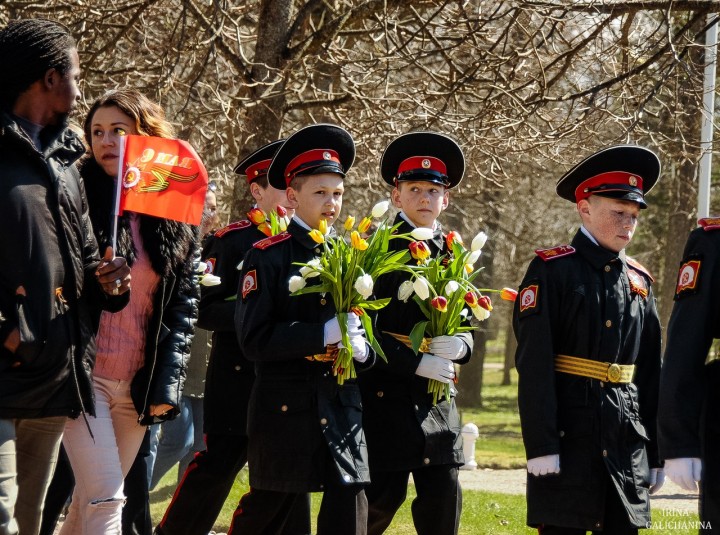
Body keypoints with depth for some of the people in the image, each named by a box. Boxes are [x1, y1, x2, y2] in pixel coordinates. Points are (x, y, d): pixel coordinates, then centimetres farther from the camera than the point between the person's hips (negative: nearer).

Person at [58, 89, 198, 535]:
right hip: (84, 373, -4)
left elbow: (184, 301, 9)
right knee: (105, 498, -13)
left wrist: (168, 381, 2)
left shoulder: (174, 215, 8)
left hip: (139, 382, 4)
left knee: (91, 498, 9)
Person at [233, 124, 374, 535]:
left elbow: (366, 330, 20)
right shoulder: (268, 257, -4)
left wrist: (362, 348, -5)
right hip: (286, 407, -4)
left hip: (343, 405, 4)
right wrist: (324, 334, -21)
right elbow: (255, 339, -12)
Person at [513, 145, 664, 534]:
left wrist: (655, 452, 13)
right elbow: (533, 363, -10)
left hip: (627, 439, 6)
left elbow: (650, 371, 16)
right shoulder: (551, 269, -3)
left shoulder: (639, 281, 15)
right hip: (568, 436, -5)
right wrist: (540, 445, -16)